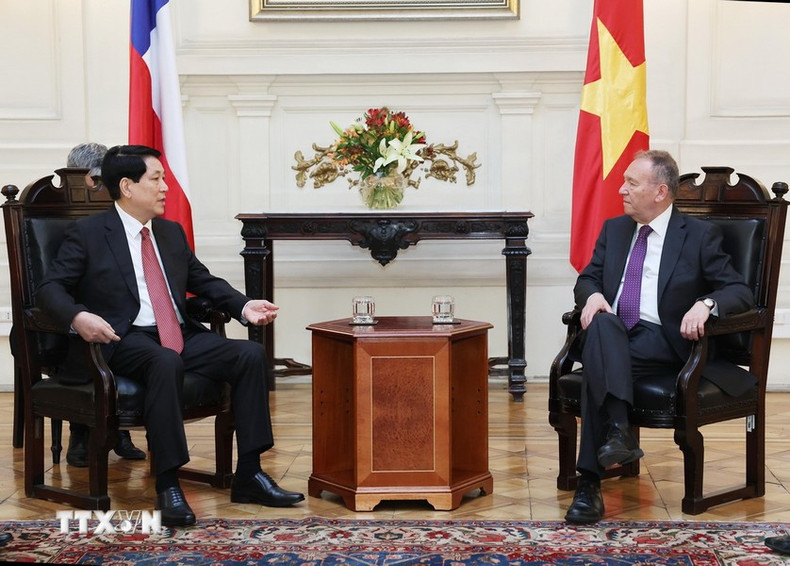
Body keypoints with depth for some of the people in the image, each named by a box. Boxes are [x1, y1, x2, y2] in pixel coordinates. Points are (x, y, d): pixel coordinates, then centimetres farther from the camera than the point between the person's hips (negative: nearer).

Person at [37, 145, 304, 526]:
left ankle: (249, 475, -14)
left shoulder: (172, 233, 21)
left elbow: (203, 281, 25)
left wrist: (244, 307, 6)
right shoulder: (87, 234, 2)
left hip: (182, 336, 6)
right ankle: (168, 485, -33)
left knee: (251, 354, -17)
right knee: (166, 362, -39)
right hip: (125, 340, -6)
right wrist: (78, 316, -26)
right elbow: (50, 288, -3)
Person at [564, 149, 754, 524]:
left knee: (598, 363, -34)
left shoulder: (700, 236, 6)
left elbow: (741, 293, 1)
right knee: (601, 325, -34)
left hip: (663, 342, -4)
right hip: (612, 336, 4)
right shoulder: (614, 229, 21)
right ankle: (618, 430, -47)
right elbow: (587, 279, 22)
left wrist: (706, 303, -22)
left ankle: (590, 483, -37)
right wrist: (592, 295, -4)